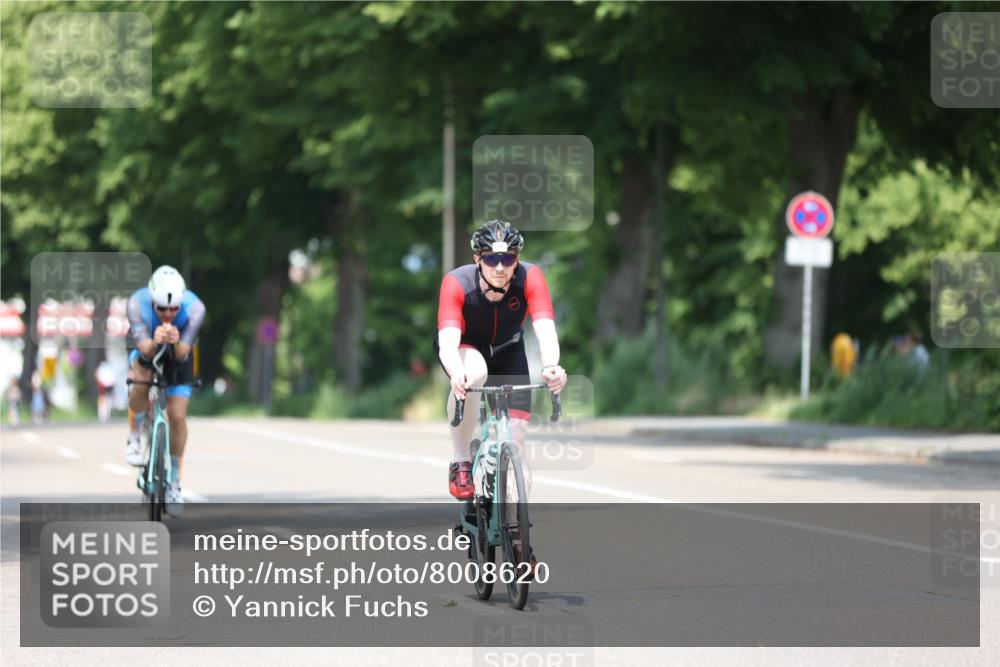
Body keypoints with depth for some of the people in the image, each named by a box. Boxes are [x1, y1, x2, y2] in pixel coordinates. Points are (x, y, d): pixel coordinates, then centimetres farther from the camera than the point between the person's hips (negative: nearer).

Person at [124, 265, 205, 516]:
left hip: (178, 353, 1)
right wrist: (155, 343, -62)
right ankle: (135, 437, -5)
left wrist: (176, 344, -59)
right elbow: (145, 350, -39)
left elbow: (183, 354, -36)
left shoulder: (194, 308, -35)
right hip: (146, 349, -1)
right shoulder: (137, 304, -36)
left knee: (178, 416, -7)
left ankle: (174, 482, 12)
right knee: (142, 382, -33)